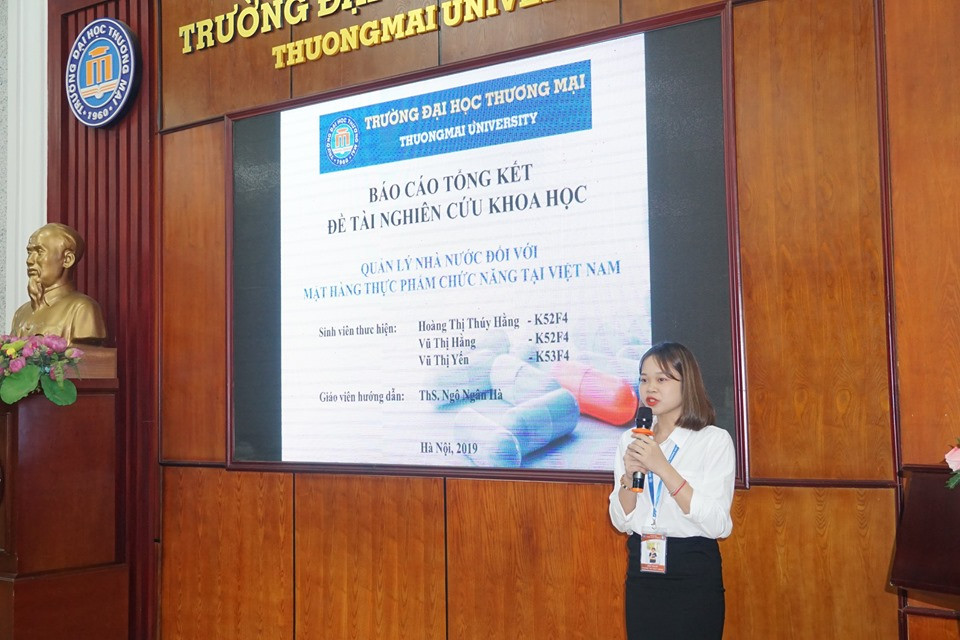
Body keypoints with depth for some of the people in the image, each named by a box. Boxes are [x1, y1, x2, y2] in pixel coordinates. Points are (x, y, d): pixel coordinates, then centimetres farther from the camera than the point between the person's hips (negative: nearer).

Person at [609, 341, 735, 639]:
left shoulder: (715, 440, -8)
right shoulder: (630, 440, 5)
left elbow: (717, 524, -18)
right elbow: (622, 522, 3)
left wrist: (662, 468, -22)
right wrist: (629, 475, -15)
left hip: (694, 572, -4)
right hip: (642, 570, 4)